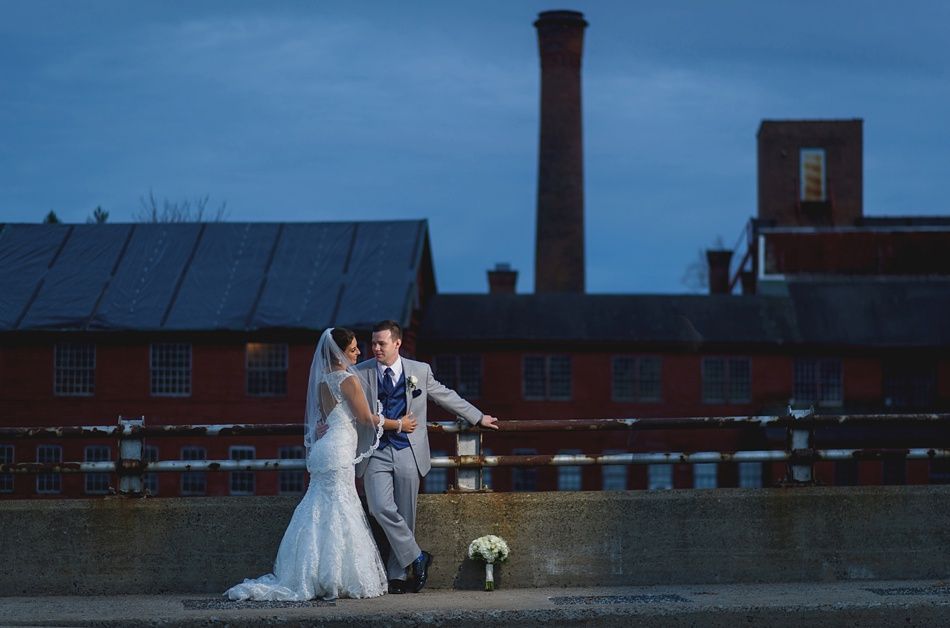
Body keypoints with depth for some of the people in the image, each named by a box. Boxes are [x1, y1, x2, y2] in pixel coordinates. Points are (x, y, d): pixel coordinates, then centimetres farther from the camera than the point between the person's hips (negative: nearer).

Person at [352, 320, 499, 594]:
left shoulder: (420, 371, 6)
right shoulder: (360, 373, 1)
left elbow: (446, 396, 18)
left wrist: (478, 418, 24)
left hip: (407, 452, 1)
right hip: (375, 453, -1)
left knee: (406, 515, 2)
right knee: (381, 508, -18)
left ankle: (397, 576, 10)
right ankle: (416, 557, -3)